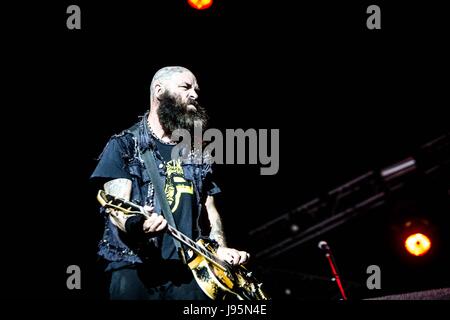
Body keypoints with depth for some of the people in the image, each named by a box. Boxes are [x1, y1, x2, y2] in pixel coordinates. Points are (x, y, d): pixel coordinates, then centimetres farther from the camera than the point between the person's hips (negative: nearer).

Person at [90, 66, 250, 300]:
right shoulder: (123, 145, 4)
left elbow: (209, 209, 19)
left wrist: (220, 247, 0)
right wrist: (134, 225, -30)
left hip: (189, 270, 4)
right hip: (135, 268, -4)